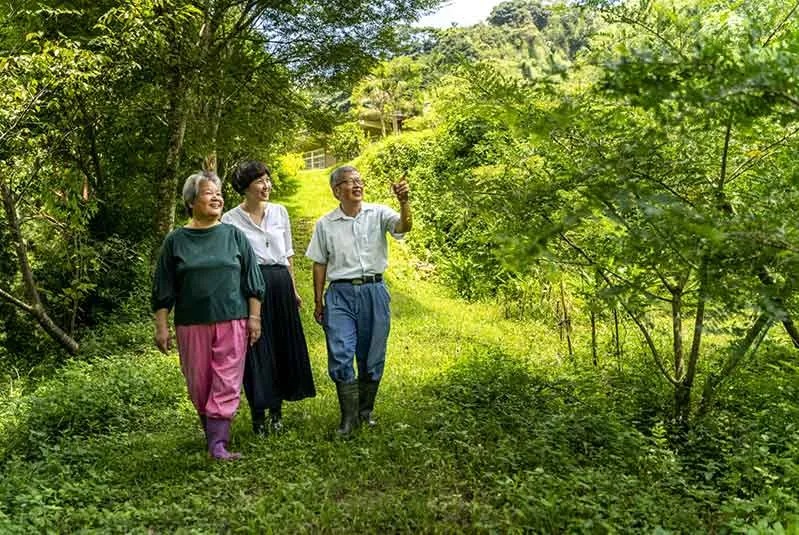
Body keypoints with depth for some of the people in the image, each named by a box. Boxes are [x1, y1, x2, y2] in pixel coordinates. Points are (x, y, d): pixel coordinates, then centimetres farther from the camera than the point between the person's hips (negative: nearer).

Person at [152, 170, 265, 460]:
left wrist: (254, 317, 0)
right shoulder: (176, 241, 4)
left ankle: (218, 444, 1)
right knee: (198, 385, 9)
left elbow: (252, 282, 6)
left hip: (232, 322, -1)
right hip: (191, 325, 1)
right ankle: (211, 431, 30)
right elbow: (163, 289, 6)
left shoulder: (234, 235, 4)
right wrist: (161, 327, 1)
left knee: (226, 384, -3)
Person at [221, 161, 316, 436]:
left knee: (283, 346, 8)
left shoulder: (280, 212, 9)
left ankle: (277, 410, 24)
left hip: (281, 284, 4)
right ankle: (258, 415, 14)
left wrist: (293, 289, 14)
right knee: (256, 349, 1)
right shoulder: (231, 219, -1)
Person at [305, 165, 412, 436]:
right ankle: (349, 416, 6)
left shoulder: (378, 214, 2)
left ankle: (366, 410, 27)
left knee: (372, 357, 8)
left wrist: (404, 202, -35)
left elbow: (403, 226, -16)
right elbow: (320, 264, 10)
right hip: (340, 293, 0)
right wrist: (318, 302, 8)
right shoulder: (325, 224, 6)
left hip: (374, 291, 0)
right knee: (340, 355, -8)